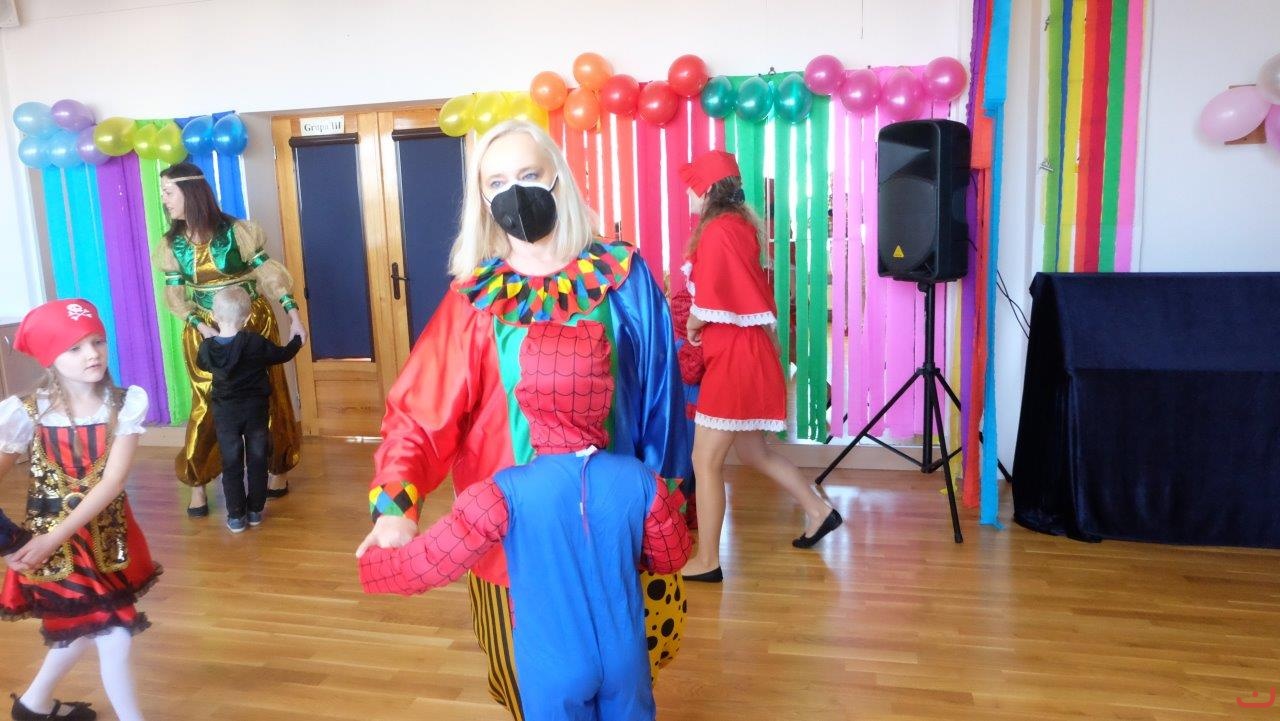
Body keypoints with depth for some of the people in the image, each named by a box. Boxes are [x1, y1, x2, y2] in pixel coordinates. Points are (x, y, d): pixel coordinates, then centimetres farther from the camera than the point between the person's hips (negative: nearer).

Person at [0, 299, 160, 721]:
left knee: (83, 629, 22)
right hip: (51, 538, -3)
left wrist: (55, 537, -25)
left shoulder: (125, 404, -12)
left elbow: (113, 481, -17)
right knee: (115, 639, -3)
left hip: (107, 533, 3)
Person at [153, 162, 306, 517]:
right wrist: (203, 327, -15)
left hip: (253, 323, -2)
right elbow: (176, 296, 1)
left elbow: (269, 274, -8)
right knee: (206, 406, 5)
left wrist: (295, 317, -13)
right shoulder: (171, 245, 1)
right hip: (204, 332, 2)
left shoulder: (236, 231, -9)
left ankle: (278, 470, 24)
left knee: (266, 398, 8)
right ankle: (197, 484, 15)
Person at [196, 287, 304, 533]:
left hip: (225, 412, 1)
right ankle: (255, 511, 18)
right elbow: (282, 355, -1)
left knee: (231, 464, 7)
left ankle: (236, 516, 9)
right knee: (257, 460, 11)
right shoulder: (256, 342, -15)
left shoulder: (207, 348, -9)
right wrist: (297, 340, 19)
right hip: (255, 409, -1)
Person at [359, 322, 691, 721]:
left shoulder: (507, 493, -24)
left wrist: (370, 568, 5)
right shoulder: (639, 480, -16)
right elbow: (673, 557, -1)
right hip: (624, 659, 2)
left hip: (554, 669, -2)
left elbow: (432, 560, -15)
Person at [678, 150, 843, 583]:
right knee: (753, 452, 21)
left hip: (734, 359, -10)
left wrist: (691, 324, -1)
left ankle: (706, 562, 8)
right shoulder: (739, 225, 13)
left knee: (705, 462, -2)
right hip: (745, 354, 10)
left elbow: (709, 304, -20)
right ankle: (819, 511, 32)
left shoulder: (717, 230, -16)